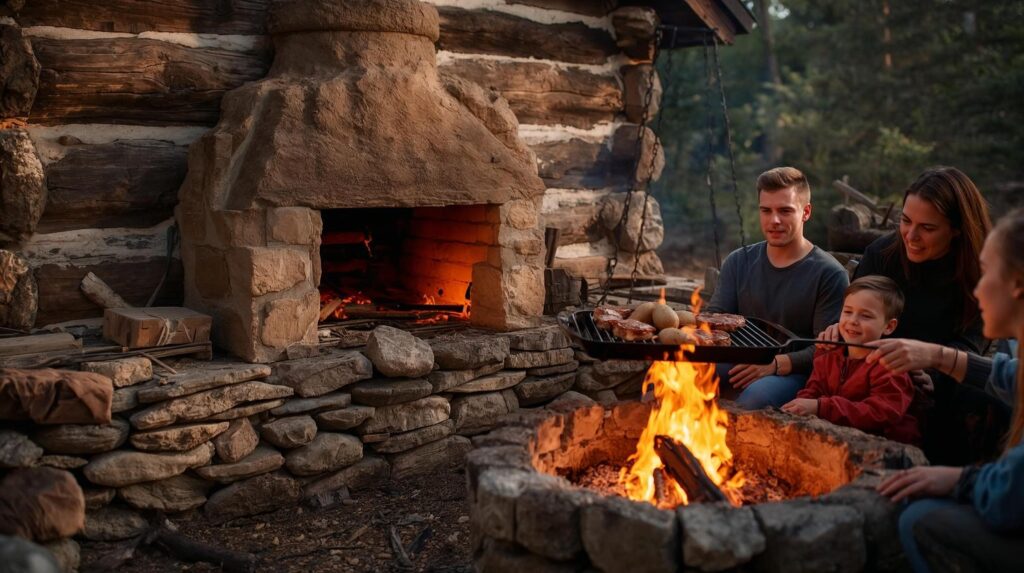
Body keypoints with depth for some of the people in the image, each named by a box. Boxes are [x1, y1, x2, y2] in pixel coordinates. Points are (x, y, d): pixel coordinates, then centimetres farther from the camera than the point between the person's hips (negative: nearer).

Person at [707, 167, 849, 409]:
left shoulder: (829, 274, -2)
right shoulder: (739, 262, 14)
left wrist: (776, 364, -24)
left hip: (793, 372, -3)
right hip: (739, 365, 4)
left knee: (756, 396, -38)